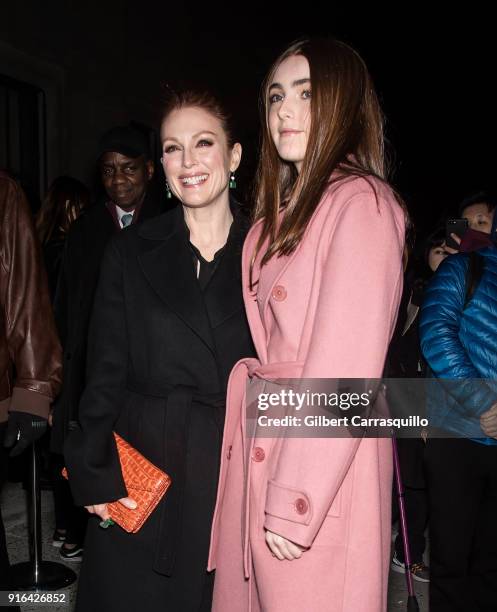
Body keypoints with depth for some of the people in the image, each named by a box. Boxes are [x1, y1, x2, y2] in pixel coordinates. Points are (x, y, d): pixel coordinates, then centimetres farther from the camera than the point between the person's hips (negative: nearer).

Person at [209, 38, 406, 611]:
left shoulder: (360, 202, -12)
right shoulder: (279, 211, 14)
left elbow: (345, 367, -18)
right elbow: (268, 345, 11)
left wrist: (294, 502, -16)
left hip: (322, 468, -7)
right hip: (260, 448, 7)